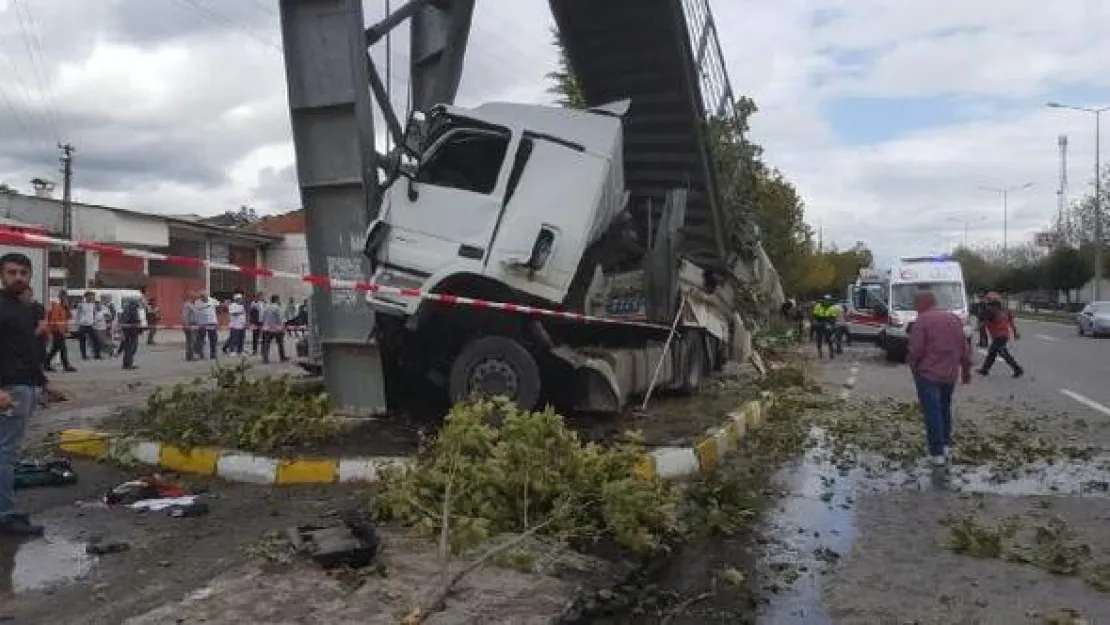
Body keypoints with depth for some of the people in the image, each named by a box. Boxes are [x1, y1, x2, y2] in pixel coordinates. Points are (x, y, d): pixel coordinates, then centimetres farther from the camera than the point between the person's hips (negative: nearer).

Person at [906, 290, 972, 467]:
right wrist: (966, 371, 19)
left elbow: (915, 350, -17)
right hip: (950, 374, 6)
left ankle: (937, 453, -2)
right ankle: (946, 444, 29)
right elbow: (965, 349, 11)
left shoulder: (922, 321, -11)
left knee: (932, 412, -2)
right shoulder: (954, 319, 9)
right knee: (945, 409, 22)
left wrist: (912, 364, 3)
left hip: (928, 374, -6)